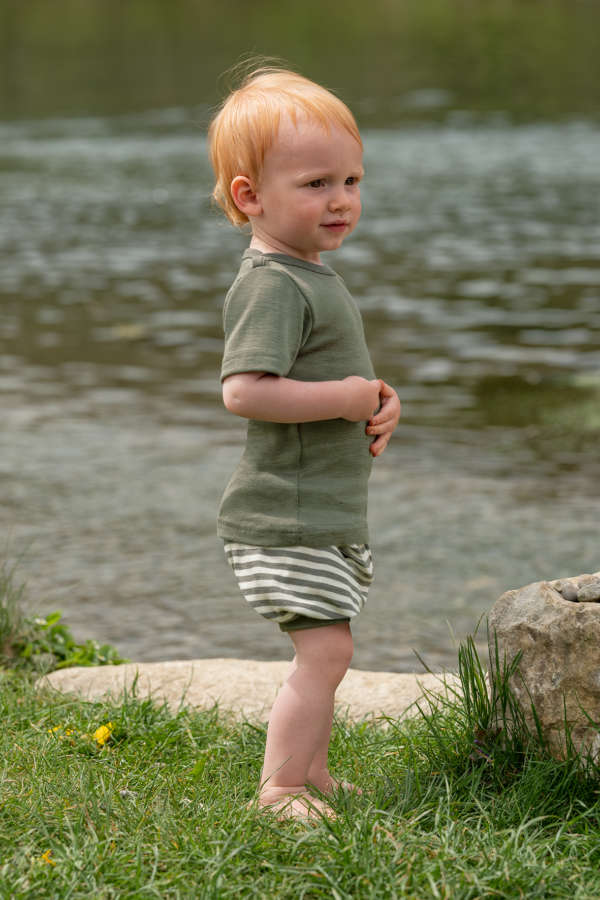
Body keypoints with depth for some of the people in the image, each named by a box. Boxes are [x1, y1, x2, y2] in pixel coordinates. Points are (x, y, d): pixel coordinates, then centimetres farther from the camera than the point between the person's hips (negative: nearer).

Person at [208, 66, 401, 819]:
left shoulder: (314, 275, 15)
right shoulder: (271, 284, -18)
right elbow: (243, 390, -29)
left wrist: (377, 404, 7)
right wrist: (346, 399, -23)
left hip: (329, 511, 10)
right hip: (289, 518, -10)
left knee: (323, 653, 17)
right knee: (324, 650, -11)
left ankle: (312, 776, 28)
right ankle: (279, 791, -5)